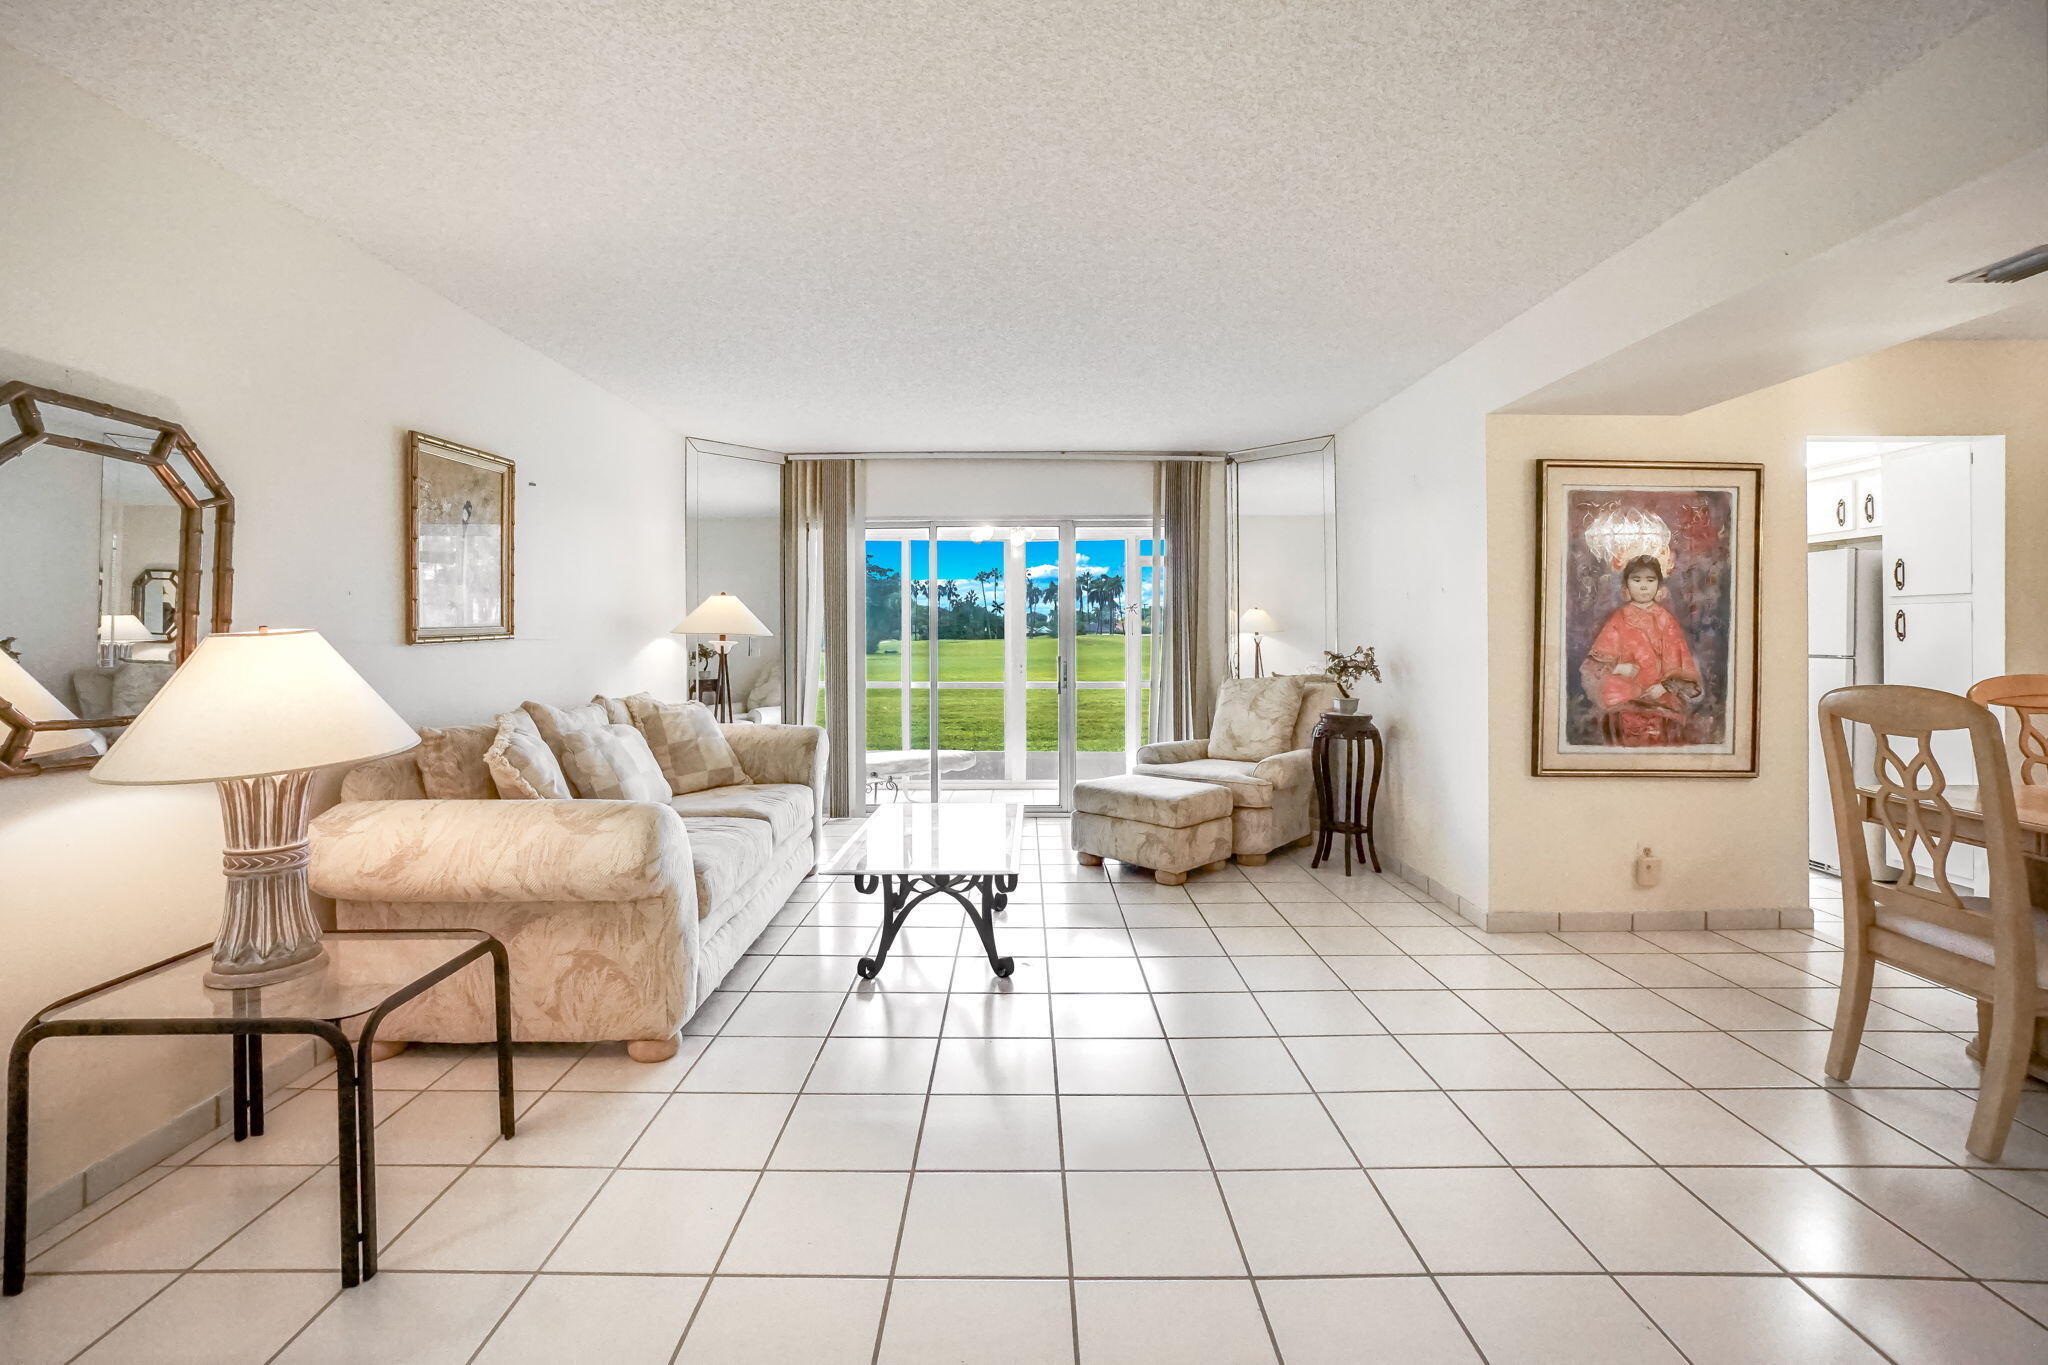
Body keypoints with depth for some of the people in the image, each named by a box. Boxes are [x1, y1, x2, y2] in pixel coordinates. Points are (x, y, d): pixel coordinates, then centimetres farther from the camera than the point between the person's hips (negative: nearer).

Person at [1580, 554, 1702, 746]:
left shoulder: (1665, 618, 7)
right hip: (1627, 702, -1)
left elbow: (1676, 659, 2)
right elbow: (1598, 660, 0)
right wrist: (1617, 668, -19)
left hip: (1662, 698, 1)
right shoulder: (1620, 618, 4)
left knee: (1661, 742, -3)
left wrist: (1664, 685, -12)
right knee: (1631, 742, -6)